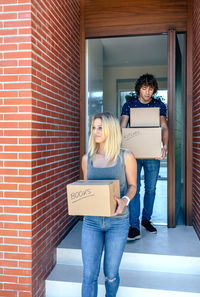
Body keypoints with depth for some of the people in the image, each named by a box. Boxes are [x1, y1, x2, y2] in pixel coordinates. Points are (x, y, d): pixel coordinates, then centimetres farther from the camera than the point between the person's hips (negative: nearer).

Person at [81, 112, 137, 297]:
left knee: (110, 273, 13)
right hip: (91, 221, 2)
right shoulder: (87, 158, 3)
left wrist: (124, 200, -19)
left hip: (117, 221, -1)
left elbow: (132, 186, 2)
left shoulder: (126, 157, -5)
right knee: (89, 274, 1)